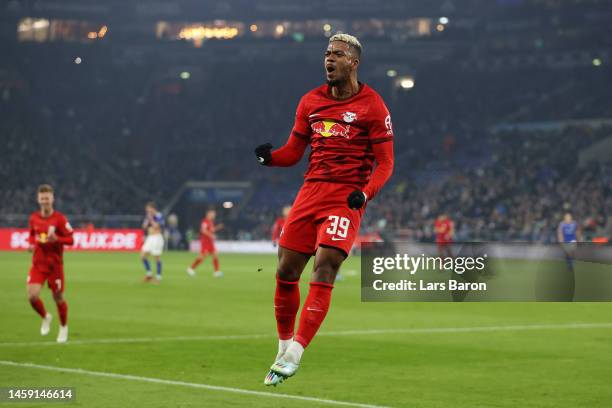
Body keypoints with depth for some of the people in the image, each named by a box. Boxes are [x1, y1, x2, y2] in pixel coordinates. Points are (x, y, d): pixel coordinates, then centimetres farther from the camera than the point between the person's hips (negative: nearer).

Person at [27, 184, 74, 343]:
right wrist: (31, 244, -1)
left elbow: (70, 239, -10)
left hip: (55, 264, -3)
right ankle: (45, 317, 18)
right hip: (38, 264, 3)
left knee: (58, 297, 5)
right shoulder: (33, 218, 2)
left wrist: (56, 239, -27)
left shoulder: (59, 219, -11)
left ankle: (63, 328, 29)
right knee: (32, 296, -13)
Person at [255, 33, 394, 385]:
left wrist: (365, 193, -20)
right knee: (286, 271, 3)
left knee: (323, 272, -15)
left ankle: (293, 356, -15)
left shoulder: (372, 106, -3)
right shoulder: (311, 101, 12)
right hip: (311, 192, 5)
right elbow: (293, 151, 15)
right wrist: (270, 157, -7)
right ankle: (284, 348, 20)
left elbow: (385, 162, -3)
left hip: (346, 198, -5)